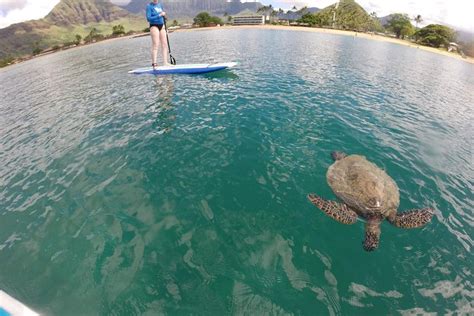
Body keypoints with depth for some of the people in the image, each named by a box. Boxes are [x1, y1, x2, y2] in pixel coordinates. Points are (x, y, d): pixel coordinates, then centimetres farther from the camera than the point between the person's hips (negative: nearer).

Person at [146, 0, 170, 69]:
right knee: (155, 45, -13)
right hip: (154, 26, -7)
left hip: (161, 26, 7)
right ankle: (154, 63, -14)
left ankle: (165, 62, 5)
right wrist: (159, 15, -17)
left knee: (165, 44, 2)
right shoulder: (149, 6, -6)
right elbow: (149, 18, -14)